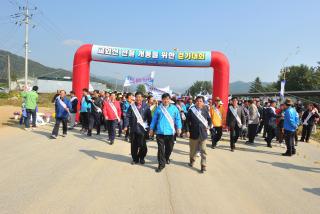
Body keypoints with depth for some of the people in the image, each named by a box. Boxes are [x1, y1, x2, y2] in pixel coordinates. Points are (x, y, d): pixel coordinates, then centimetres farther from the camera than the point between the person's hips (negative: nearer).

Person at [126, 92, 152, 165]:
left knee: (142, 145, 1)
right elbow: (128, 116, 1)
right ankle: (135, 159, 23)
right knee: (134, 145, 8)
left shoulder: (146, 106, -1)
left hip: (142, 129, -1)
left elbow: (149, 117, 3)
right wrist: (126, 125, -6)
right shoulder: (131, 106, 2)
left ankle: (142, 158, 23)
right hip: (133, 128, 1)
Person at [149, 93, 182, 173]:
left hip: (170, 132, 1)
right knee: (161, 148, -2)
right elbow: (154, 119, 8)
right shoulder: (159, 108, 2)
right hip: (160, 132, -1)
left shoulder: (174, 108, 1)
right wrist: (151, 129, 8)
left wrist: (179, 128, -8)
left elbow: (177, 118, 2)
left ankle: (166, 158, 42)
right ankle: (161, 164, 8)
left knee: (169, 148, 15)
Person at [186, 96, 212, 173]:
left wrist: (209, 126, -6)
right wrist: (187, 131, -8)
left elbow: (209, 119, 12)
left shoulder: (205, 110, 1)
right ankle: (192, 160, 41)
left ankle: (203, 166, 8)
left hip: (203, 133, 0)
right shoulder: (191, 110, -4)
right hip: (193, 133, 0)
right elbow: (187, 121, -2)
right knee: (193, 149, 15)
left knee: (203, 151, 1)